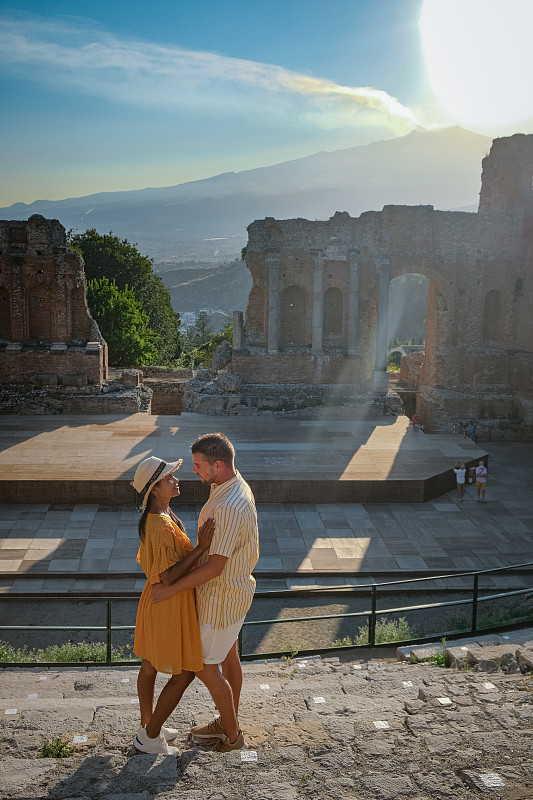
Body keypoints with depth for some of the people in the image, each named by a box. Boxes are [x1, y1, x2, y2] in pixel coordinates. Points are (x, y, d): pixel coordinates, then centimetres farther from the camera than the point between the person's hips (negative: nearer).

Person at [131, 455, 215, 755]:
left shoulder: (158, 516, 3)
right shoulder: (161, 525, -28)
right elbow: (168, 575, -29)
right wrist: (201, 547, -32)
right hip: (169, 606, -10)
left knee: (150, 666, 21)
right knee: (184, 673, 5)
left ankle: (147, 725, 38)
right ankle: (150, 737, 16)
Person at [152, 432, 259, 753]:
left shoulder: (229, 507, -33)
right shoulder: (236, 486, 0)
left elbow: (214, 567, -29)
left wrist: (171, 589, -21)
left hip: (222, 597, -10)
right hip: (235, 586, 10)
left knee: (205, 668, 6)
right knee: (229, 656, 23)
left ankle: (232, 735, 23)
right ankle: (228, 723, 40)